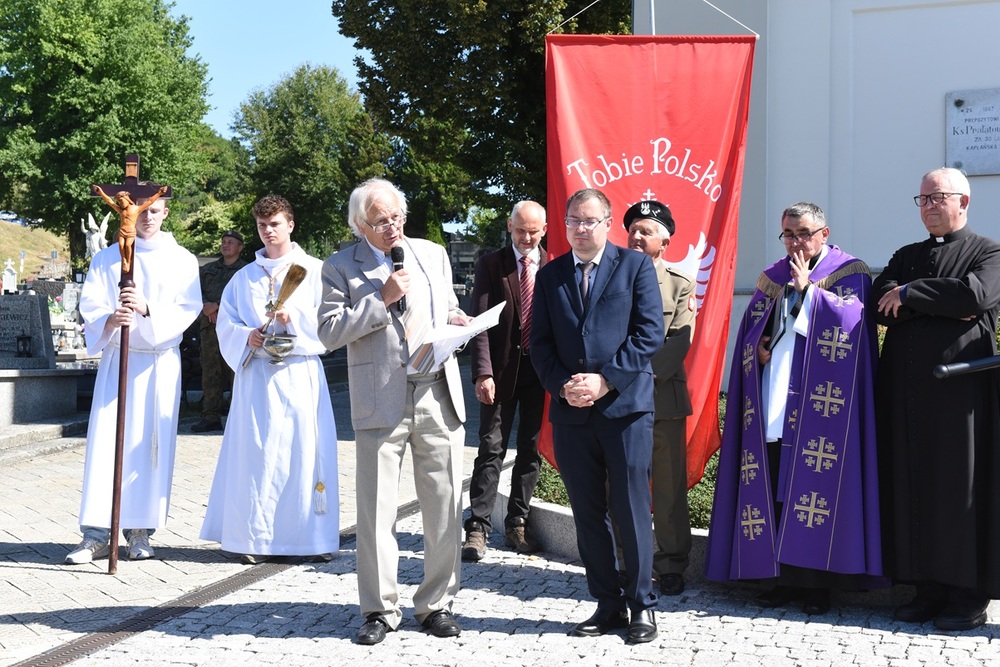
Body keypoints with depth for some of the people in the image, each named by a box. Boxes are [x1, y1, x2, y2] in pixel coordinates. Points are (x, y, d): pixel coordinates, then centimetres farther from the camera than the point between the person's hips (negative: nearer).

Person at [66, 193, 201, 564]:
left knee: (152, 444, 0)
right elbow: (90, 306, 1)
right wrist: (110, 320, -23)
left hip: (161, 362, 0)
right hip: (116, 359, 0)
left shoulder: (181, 260, 8)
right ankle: (96, 534, -3)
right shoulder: (106, 259, 10)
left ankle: (140, 532, 8)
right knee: (105, 442, -6)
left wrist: (148, 310, -21)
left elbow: (189, 308, -3)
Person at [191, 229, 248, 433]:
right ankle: (211, 417, 5)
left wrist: (217, 306, -10)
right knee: (210, 372, 3)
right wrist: (205, 306, -6)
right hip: (209, 325, 5)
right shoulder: (208, 269, 23)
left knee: (236, 371, -7)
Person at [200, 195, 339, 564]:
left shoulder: (315, 270, 7)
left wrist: (294, 318, -15)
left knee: (305, 451, -3)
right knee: (256, 453, -1)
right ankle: (255, 538, 4)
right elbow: (225, 325, 12)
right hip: (255, 374, 2)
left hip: (300, 374, -2)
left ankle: (312, 536, 5)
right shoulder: (244, 277, 16)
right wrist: (246, 337, -7)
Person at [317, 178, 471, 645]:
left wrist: (458, 322, 1)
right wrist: (382, 299, -12)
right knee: (376, 510, 1)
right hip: (382, 401, -3)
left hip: (439, 395, 3)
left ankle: (436, 604, 18)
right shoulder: (341, 267, 2)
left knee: (444, 507, 6)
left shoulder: (433, 254, 14)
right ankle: (380, 609, 13)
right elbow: (329, 332, -6)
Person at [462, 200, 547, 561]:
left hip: (540, 370, 3)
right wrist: (483, 373, -16)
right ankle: (477, 527, 4)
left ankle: (517, 524, 21)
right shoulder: (490, 265, -1)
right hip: (502, 369, -2)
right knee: (491, 450, -2)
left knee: (531, 451, 9)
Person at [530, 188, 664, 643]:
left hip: (625, 406, -4)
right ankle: (608, 605, 19)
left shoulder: (635, 267, 3)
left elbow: (650, 334, -5)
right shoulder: (549, 275, 14)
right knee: (587, 515, 8)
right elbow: (540, 343, 10)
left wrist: (604, 381, -13)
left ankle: (641, 605, 13)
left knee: (631, 511, 0)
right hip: (570, 411, 4)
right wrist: (562, 385, -8)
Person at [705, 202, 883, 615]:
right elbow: (750, 330, 18)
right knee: (773, 489, 1)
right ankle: (782, 578, 8)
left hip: (817, 405, -4)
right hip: (772, 405, 4)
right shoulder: (773, 278, 20)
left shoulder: (850, 273, 6)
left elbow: (850, 319, -10)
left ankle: (816, 582, -1)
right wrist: (760, 347, -2)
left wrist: (808, 288, -8)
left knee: (814, 486, -7)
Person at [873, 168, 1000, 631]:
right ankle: (929, 587, 12)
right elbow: (881, 306, 1)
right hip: (907, 389, 5)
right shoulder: (906, 256, 17)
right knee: (914, 486, 5)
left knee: (962, 485, -2)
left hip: (959, 385, -5)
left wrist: (910, 295, -9)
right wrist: (943, 305, -12)